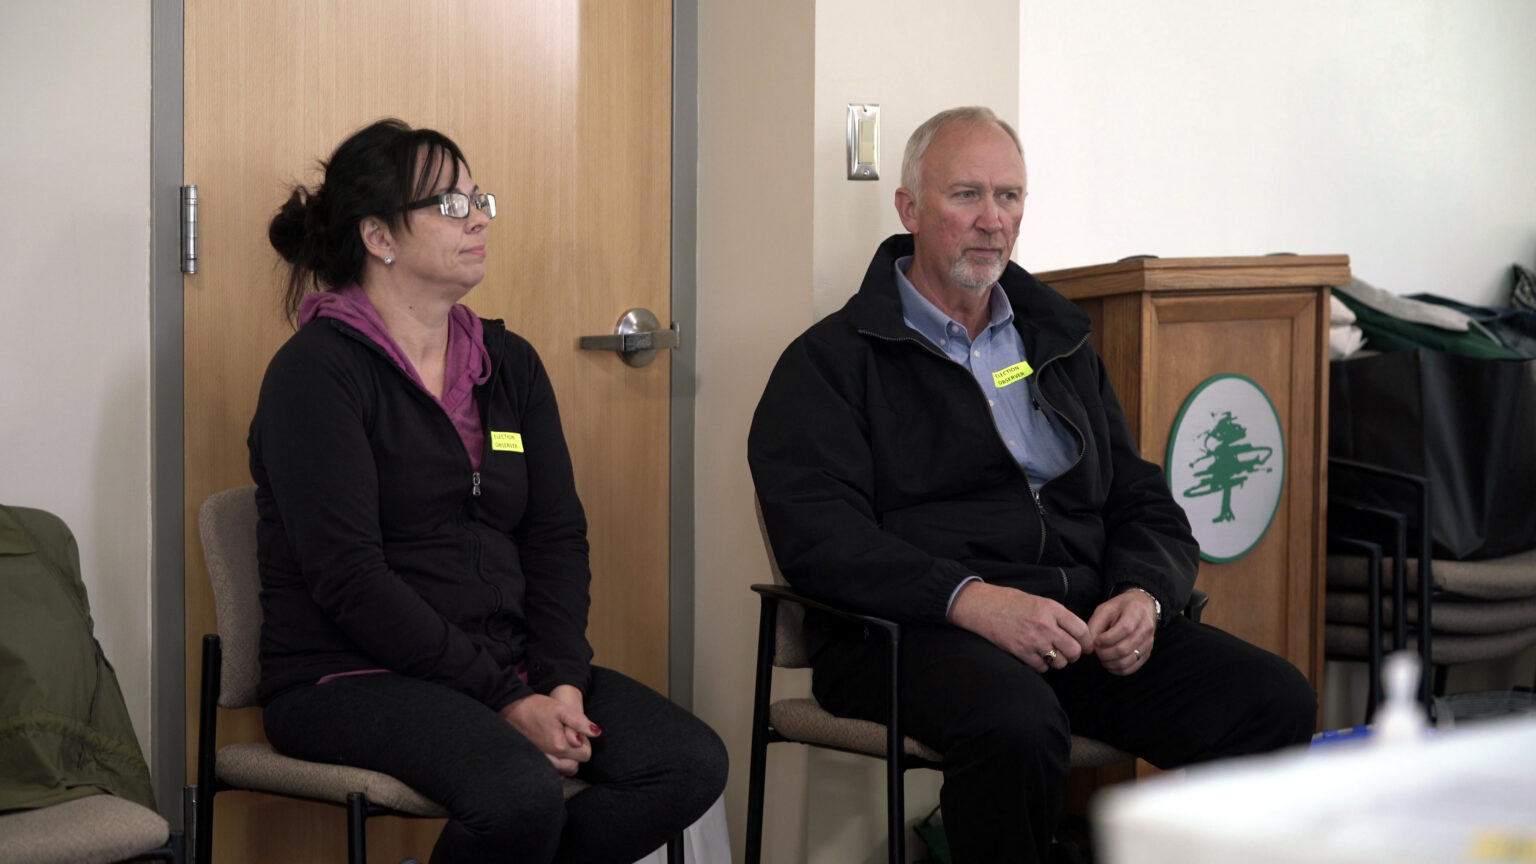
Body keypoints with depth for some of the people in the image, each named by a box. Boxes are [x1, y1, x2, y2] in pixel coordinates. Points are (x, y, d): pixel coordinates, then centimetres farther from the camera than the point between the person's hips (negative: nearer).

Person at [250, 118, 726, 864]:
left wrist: (560, 682, -9)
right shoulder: (317, 372, -6)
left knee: (691, 763, -16)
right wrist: (505, 701, -18)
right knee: (521, 790, -34)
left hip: (511, 662, 7)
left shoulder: (509, 364, 15)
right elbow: (350, 578, -15)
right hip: (350, 679, -6)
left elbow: (558, 537, 9)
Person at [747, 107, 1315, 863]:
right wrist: (973, 599, -23)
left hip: (1086, 624, 6)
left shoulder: (1060, 343, 24)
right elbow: (817, 535, -10)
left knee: (1276, 702, -18)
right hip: (918, 631, -5)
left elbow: (1147, 509, 21)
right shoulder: (832, 361, 5)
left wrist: (1143, 595, -3)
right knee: (1017, 724, -38)